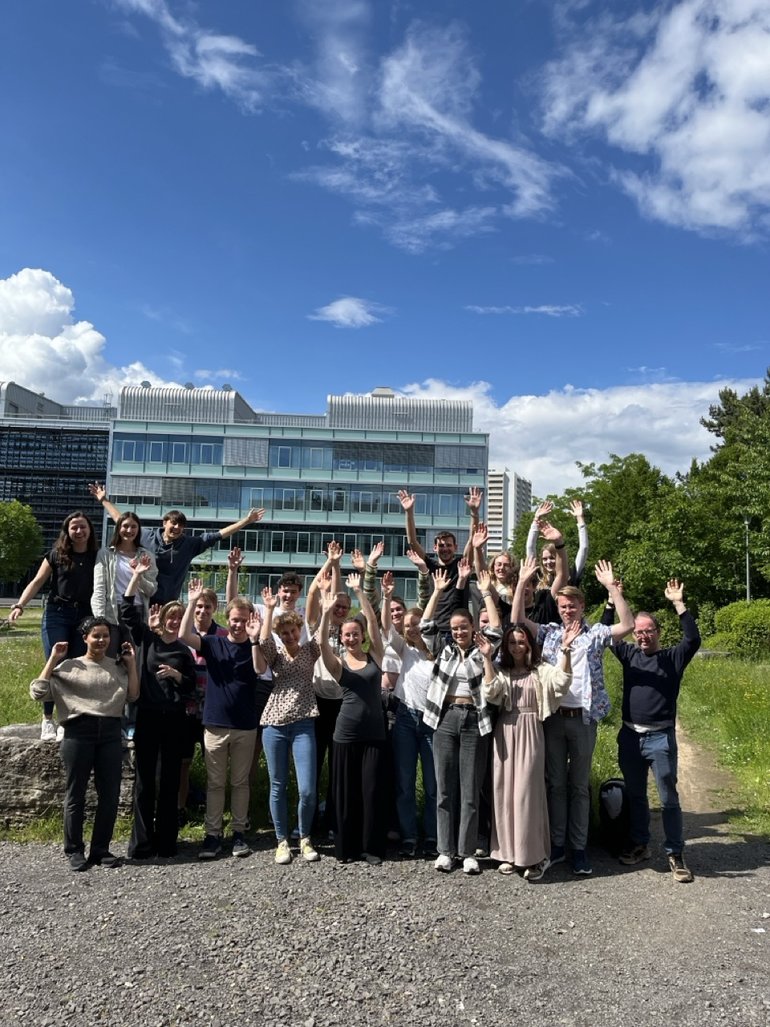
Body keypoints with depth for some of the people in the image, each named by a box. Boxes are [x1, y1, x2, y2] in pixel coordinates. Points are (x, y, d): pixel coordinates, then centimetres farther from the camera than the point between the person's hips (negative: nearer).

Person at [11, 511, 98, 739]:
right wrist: (20, 605, -13)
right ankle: (48, 720, 5)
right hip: (57, 615, -1)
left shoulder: (98, 557, 7)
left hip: (86, 617, 1)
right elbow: (37, 582, 0)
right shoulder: (56, 555, 5)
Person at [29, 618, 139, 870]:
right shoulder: (69, 666, 3)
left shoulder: (118, 666, 12)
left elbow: (133, 695, 1)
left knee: (110, 795, 5)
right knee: (75, 794, 5)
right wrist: (52, 660, -5)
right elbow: (38, 693, -4)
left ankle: (100, 849, 19)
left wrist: (131, 662, 2)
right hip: (79, 733, -3)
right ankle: (75, 850, 19)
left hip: (111, 733, 3)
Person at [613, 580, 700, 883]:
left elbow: (693, 639, -17)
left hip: (661, 738, -4)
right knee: (635, 795, 15)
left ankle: (675, 854, 13)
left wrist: (678, 603, -21)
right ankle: (639, 844, 29)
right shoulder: (629, 655, 8)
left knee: (669, 798, 2)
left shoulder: (673, 657, -1)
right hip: (629, 736, 4)